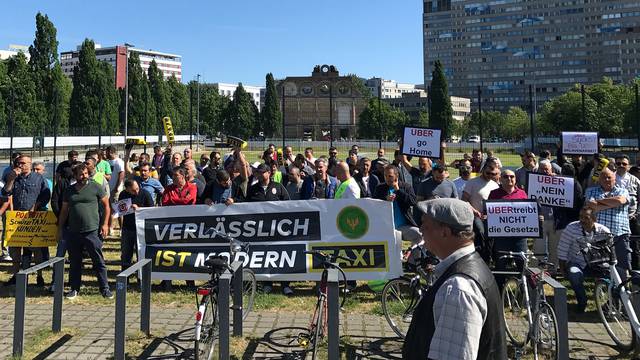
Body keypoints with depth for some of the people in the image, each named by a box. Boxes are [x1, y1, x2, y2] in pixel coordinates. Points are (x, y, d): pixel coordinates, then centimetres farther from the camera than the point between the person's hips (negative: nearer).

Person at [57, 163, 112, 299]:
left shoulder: (96, 187, -1)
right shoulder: (69, 191, 11)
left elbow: (106, 205, 1)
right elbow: (64, 211, 18)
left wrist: (105, 224, -6)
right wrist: (60, 229, 15)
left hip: (92, 231, -4)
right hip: (73, 232, 4)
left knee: (99, 262, -1)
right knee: (74, 262, 12)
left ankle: (104, 288, 7)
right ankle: (74, 288, 25)